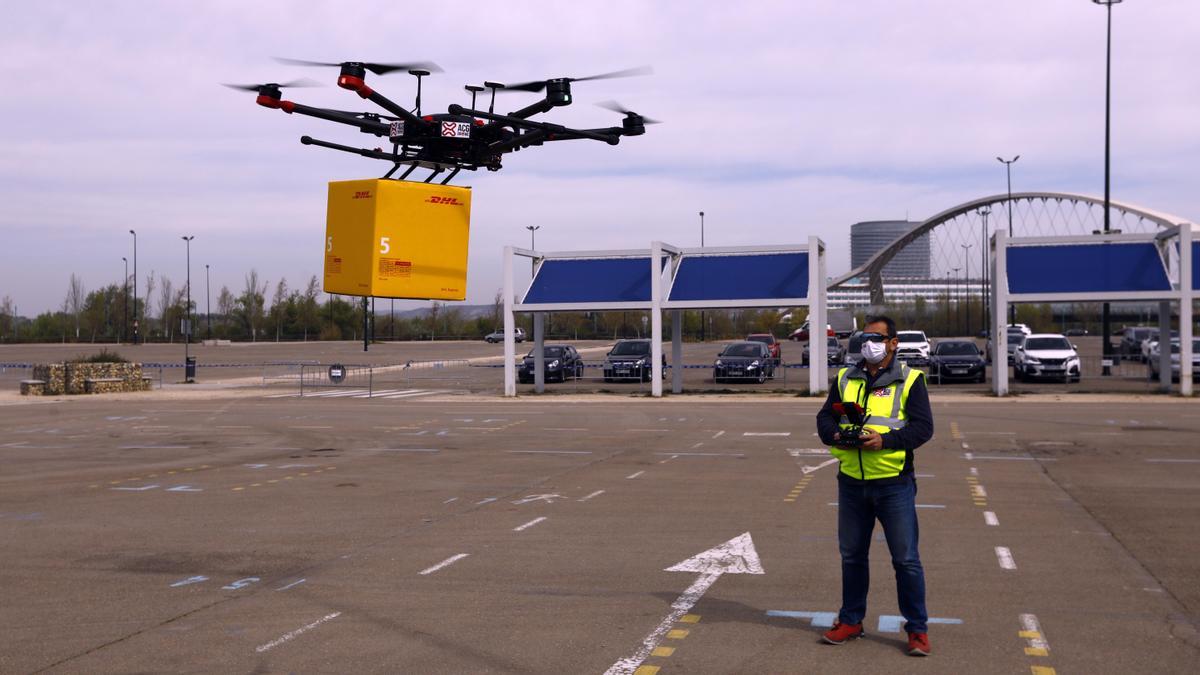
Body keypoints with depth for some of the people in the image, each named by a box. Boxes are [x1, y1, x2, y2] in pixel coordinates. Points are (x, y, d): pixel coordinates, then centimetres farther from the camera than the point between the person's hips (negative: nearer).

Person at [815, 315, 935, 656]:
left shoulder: (910, 379, 0)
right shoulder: (845, 379, 12)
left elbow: (923, 426, -8)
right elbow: (824, 418, 10)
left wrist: (885, 440, -22)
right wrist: (837, 435, -12)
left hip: (894, 483, -4)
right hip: (851, 483, 4)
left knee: (906, 558, -1)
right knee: (851, 555, 13)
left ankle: (917, 629, 9)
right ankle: (851, 621, 26)